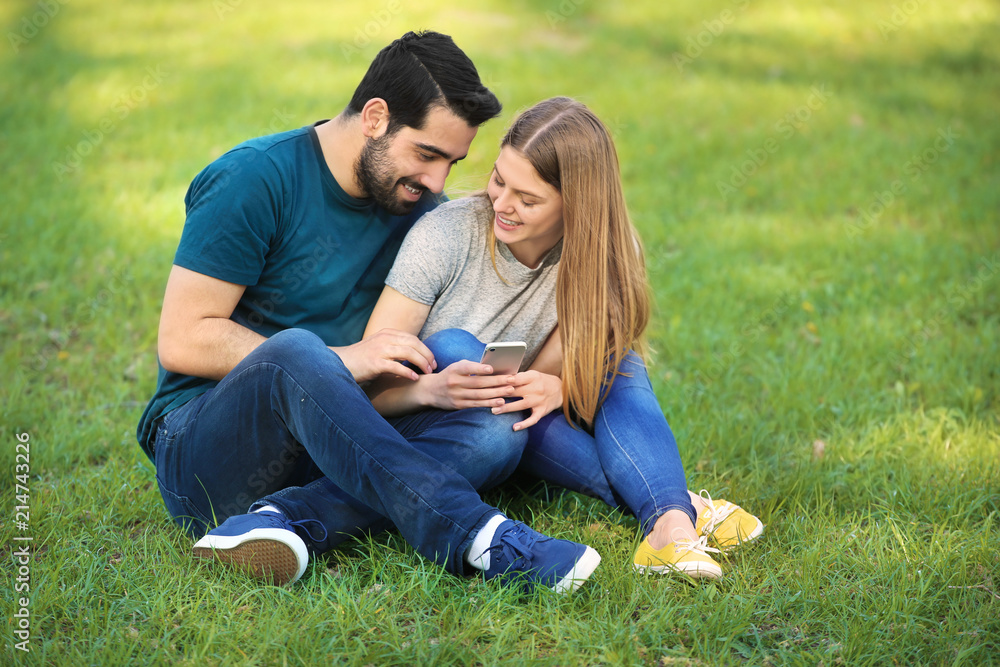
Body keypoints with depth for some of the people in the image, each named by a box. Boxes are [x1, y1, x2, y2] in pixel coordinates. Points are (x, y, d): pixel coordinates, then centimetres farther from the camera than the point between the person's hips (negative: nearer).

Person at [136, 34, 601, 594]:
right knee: (294, 350, -38)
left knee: (497, 429, -20)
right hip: (201, 456, -5)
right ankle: (476, 538, -45)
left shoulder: (418, 207, 10)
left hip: (329, 448, 6)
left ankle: (284, 519, -37)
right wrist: (340, 361, -18)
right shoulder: (256, 180, -10)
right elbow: (182, 342, -14)